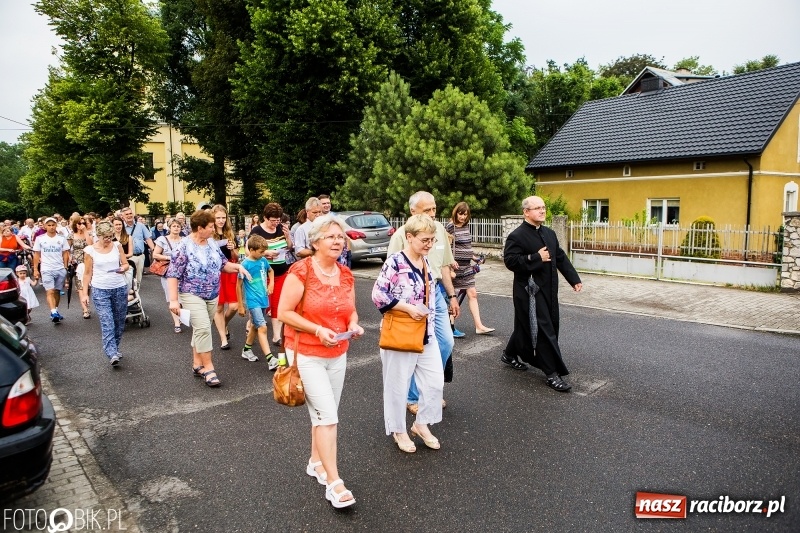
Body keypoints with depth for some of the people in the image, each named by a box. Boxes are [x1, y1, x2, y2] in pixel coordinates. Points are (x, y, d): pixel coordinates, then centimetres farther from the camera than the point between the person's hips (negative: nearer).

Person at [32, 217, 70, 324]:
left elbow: (65, 254, 6)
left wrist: (65, 268, 1)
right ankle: (54, 313, -21)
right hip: (46, 269, -2)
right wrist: (35, 269, 2)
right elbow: (36, 255, 5)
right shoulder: (40, 238, 2)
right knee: (50, 291, -12)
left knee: (57, 291, 8)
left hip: (60, 269, 2)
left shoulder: (61, 238, 3)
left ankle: (55, 311, 19)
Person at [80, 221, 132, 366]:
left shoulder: (117, 246, 2)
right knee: (107, 323, -11)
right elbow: (87, 273, 2)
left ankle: (115, 349, 28)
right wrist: (84, 293, 1)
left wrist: (123, 268, -17)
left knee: (119, 322, 11)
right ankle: (112, 354, -17)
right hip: (100, 290, -3)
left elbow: (126, 264, 7)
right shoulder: (90, 250, -3)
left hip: (120, 289, 3)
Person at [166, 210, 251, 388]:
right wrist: (173, 300, -19)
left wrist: (238, 266, -2)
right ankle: (208, 368, -7)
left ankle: (197, 364, 24)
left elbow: (223, 264, 15)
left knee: (201, 329, 13)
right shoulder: (183, 247, -15)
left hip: (212, 296, 7)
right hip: (192, 296, -7)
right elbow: (173, 274, -15)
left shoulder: (212, 244, 5)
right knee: (203, 329, -14)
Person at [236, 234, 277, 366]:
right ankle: (270, 359, -15)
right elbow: (239, 285, -9)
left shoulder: (263, 261, 1)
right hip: (253, 301, -7)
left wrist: (271, 284, 8)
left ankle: (247, 350, 37)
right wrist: (240, 306, -7)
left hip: (263, 299, 7)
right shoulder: (245, 264, -15)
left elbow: (270, 271, 25)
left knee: (256, 326, 19)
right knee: (262, 327, -13)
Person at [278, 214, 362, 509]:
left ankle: (316, 462, 37)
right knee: (327, 415, -7)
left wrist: (354, 325, -7)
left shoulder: (346, 274, 3)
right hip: (307, 355, -6)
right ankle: (333, 482, 4)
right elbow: (284, 312, -16)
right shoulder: (301, 271, -16)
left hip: (338, 355, 6)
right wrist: (318, 330, -24)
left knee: (324, 413, 16)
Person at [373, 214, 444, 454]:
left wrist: (430, 323, 14)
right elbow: (378, 295, -20)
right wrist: (408, 308, -21)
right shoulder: (395, 262, -17)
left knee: (435, 381, 11)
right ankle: (398, 430, 28)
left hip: (426, 333, 7)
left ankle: (421, 423, 30)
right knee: (398, 385, 8)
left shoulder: (425, 261, 8)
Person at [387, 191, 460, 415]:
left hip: (436, 292, 6)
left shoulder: (440, 229, 5)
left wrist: (452, 296, 15)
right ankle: (414, 398, 23)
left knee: (446, 342, 11)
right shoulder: (401, 235, -13)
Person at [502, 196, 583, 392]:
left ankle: (509, 355, 38)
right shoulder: (516, 236, -12)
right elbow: (510, 261, -21)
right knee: (543, 331, -7)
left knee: (526, 326, 18)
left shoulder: (550, 233, 13)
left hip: (548, 290, 8)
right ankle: (552, 374, 1)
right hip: (529, 291, -8)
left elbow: (561, 258, 16)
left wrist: (574, 279, 10)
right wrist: (536, 258, -23)